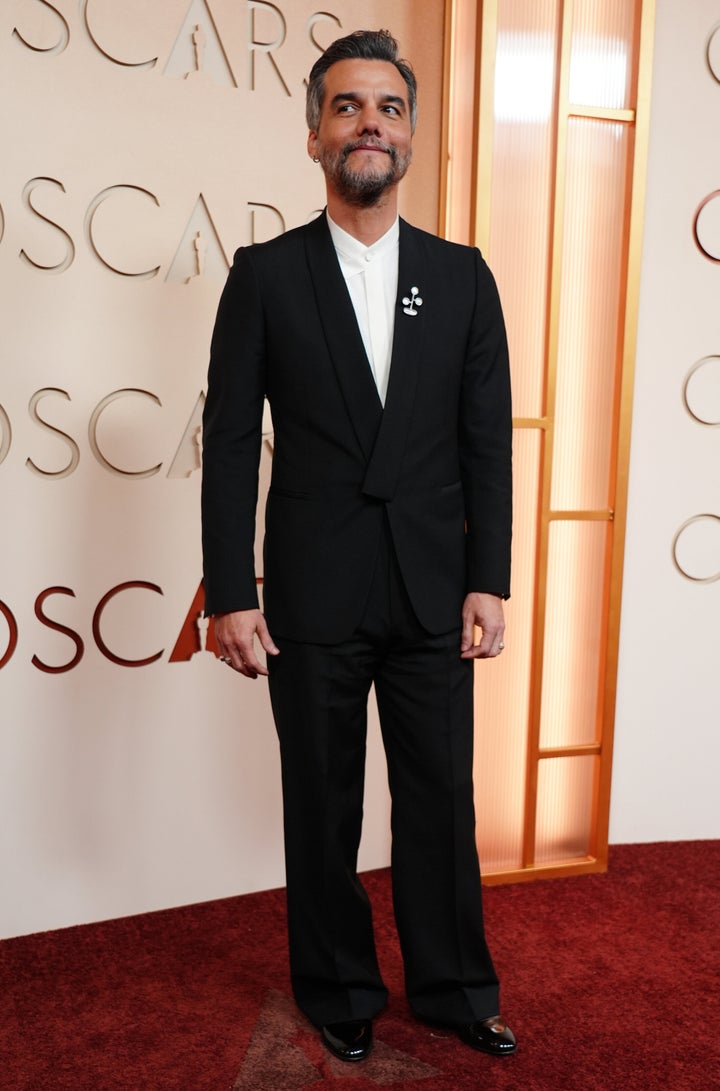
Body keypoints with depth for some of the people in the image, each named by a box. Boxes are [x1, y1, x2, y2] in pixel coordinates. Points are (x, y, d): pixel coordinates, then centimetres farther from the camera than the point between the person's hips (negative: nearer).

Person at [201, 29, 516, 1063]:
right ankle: (340, 993, 34)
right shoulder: (266, 272, 1)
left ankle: (453, 987, 34)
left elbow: (487, 439, 5)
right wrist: (231, 594, -7)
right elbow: (230, 442, -2)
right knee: (322, 810, 12)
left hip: (433, 593, 2)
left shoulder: (462, 275, 7)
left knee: (442, 801, 12)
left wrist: (488, 580, -1)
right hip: (314, 596, -1)